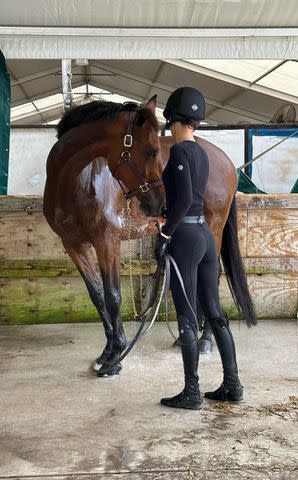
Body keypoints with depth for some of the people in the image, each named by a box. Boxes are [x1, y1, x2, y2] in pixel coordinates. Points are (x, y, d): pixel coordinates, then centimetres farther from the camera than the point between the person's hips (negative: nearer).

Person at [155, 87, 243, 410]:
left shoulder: (179, 152, -11)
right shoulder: (201, 153, 14)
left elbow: (184, 200, -21)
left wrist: (164, 235, -15)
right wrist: (166, 214, 30)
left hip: (185, 236, -9)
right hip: (206, 234, 9)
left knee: (186, 317, -1)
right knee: (214, 312, 12)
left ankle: (191, 393, 9)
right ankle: (232, 385, 20)